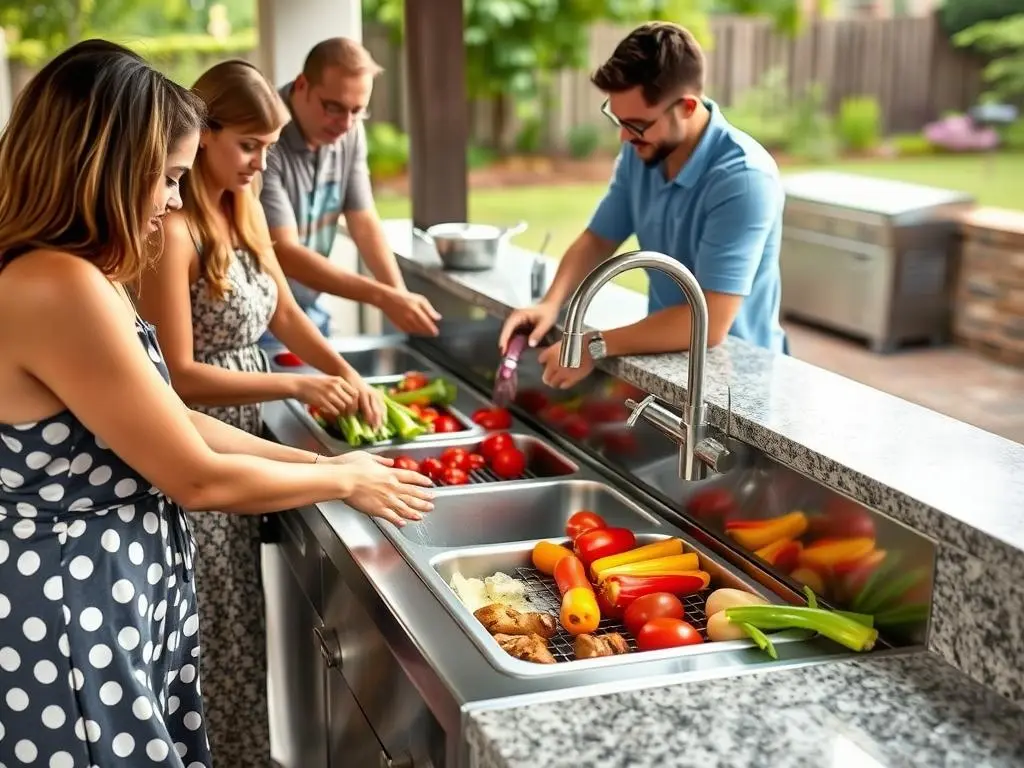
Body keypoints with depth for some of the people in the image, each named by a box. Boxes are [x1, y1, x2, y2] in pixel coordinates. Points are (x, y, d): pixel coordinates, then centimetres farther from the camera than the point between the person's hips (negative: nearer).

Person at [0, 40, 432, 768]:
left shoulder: (60, 278, 6)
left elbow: (170, 426, 11)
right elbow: (199, 478, -20)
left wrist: (318, 460, 8)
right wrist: (343, 480, -5)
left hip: (104, 595, 9)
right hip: (69, 618, -9)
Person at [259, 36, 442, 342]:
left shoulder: (350, 133, -5)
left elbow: (364, 222, -2)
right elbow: (283, 253, -28)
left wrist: (400, 294, -19)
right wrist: (383, 297, -33)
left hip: (308, 312, 6)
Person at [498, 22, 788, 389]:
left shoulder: (743, 180, -25)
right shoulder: (640, 152, -4)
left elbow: (710, 324, -30)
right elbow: (597, 240, 8)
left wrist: (596, 347, -27)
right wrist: (550, 304, -10)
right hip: (668, 352, 7)